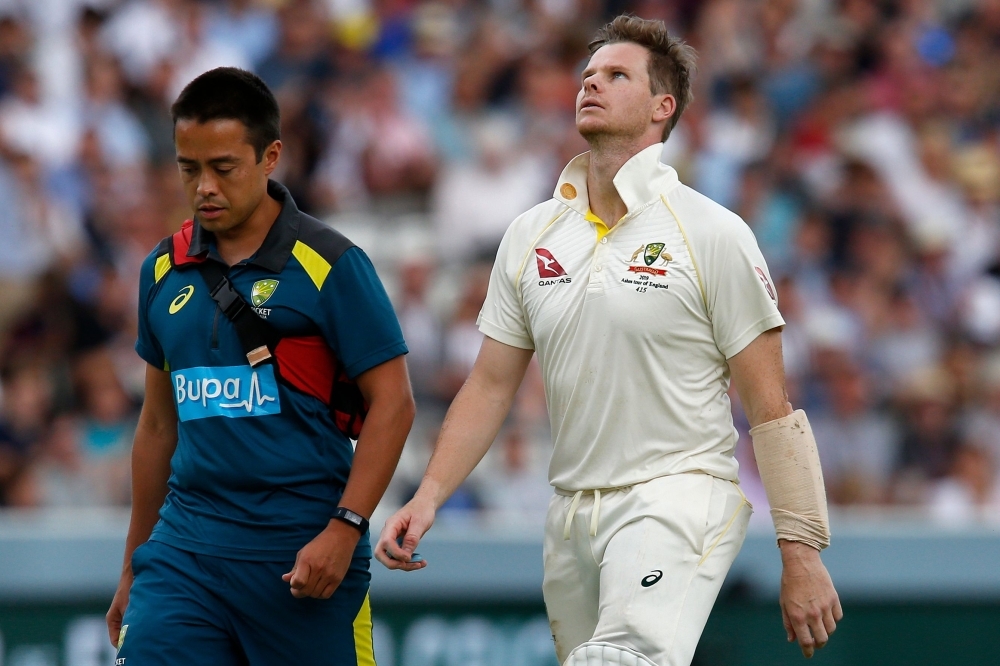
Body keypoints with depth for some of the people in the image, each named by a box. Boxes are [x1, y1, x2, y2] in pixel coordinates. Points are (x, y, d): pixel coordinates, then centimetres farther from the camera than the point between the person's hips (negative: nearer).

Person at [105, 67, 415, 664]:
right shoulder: (165, 270, 11)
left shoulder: (330, 265, -5)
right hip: (184, 546, 4)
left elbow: (392, 403, -6)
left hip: (302, 554, -4)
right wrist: (133, 568, 20)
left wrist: (344, 530, -15)